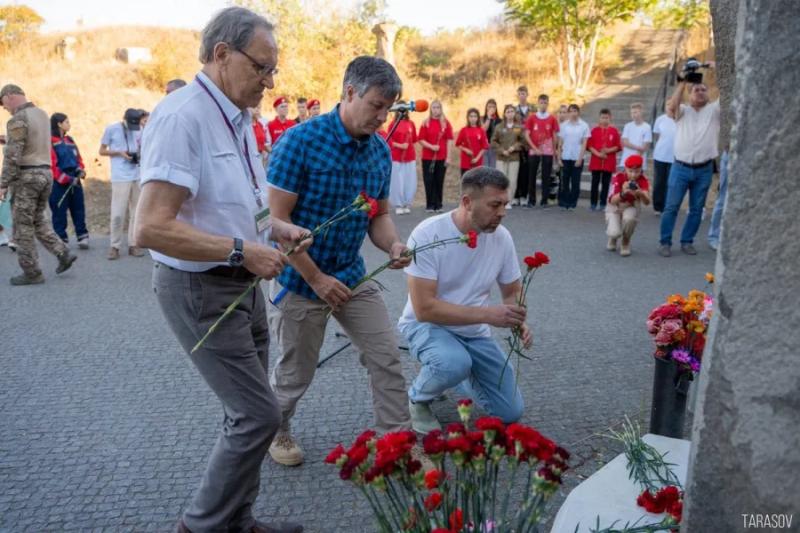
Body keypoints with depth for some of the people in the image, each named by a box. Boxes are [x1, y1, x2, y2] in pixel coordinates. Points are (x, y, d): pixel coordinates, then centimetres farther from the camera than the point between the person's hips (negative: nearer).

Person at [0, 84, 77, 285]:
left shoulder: (17, 120, -13)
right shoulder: (42, 115, 12)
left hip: (26, 176, -8)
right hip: (46, 173, 8)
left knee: (23, 226, 1)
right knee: (37, 220, 20)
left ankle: (32, 273, 6)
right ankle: (63, 254, 8)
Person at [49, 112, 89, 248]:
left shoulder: (70, 140, 14)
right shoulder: (50, 141, -10)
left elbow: (78, 157, 18)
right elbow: (51, 165, -14)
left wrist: (81, 171, -2)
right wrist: (66, 179, -17)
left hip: (74, 180, 7)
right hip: (59, 183, -7)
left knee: (79, 209, 6)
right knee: (59, 212, 0)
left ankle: (83, 237, 11)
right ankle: (61, 240, 8)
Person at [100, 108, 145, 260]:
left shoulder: (138, 130, 10)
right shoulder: (112, 129, -2)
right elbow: (102, 151, 3)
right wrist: (119, 152, -12)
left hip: (138, 176, 5)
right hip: (120, 178, -4)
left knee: (136, 212, 6)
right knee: (118, 213, -6)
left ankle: (133, 245, 13)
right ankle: (115, 246, 4)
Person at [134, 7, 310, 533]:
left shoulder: (239, 119, 9)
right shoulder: (183, 116, -20)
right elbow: (151, 227, -26)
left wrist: (275, 226, 4)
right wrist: (243, 250, -23)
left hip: (242, 283, 9)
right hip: (201, 289, -9)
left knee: (248, 411, 17)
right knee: (259, 414, -4)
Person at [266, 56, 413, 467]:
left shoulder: (380, 150, 0)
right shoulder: (300, 140, -19)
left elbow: (379, 215, 8)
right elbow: (278, 219, -19)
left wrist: (393, 246, -14)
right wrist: (317, 279, -20)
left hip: (352, 276, 5)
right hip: (301, 279, -5)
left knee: (387, 357, 3)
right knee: (296, 373, 11)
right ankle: (276, 431, 40)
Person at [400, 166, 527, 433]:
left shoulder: (502, 237, -10)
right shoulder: (428, 234, -25)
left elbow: (512, 292, 4)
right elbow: (424, 309, -28)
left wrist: (517, 321, -18)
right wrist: (487, 314, -33)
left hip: (474, 331, 5)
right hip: (426, 325, -5)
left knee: (510, 412, 2)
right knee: (455, 362, -38)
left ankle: (451, 374, 26)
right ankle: (417, 398, -3)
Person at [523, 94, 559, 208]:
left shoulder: (552, 119, 4)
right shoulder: (531, 117, 3)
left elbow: (555, 136, 8)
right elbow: (526, 135, -2)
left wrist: (554, 150, 4)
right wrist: (535, 148, -8)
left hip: (548, 152, 0)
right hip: (533, 151, 0)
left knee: (546, 176, 1)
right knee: (532, 176, 2)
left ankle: (544, 200, 7)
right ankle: (531, 200, 11)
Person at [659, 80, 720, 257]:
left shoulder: (714, 110, 9)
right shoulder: (682, 111, 6)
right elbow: (671, 106, -15)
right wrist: (682, 83, -13)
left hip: (704, 170, 2)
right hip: (681, 168, -2)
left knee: (697, 209, 7)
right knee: (671, 207, -2)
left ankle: (687, 241, 19)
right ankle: (665, 242, 6)